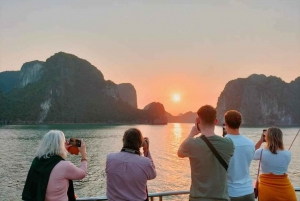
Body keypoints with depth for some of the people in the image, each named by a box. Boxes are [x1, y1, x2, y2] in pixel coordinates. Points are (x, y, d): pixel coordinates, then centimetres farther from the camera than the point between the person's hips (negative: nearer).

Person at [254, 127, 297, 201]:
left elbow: (252, 154, 9)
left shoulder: (262, 152, -13)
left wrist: (260, 141, 10)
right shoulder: (287, 154, -8)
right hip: (285, 190, 1)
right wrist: (278, 142, 11)